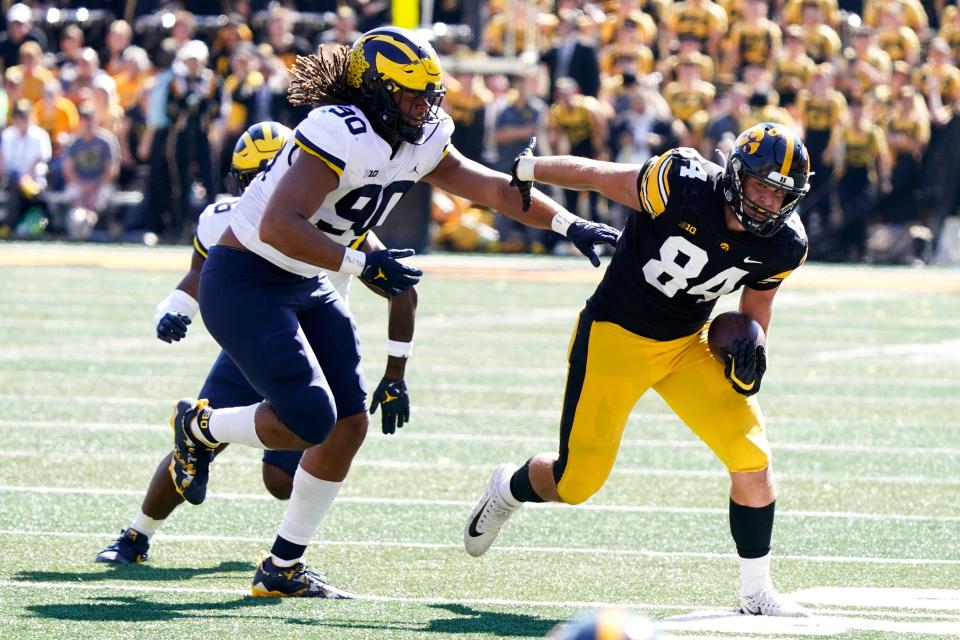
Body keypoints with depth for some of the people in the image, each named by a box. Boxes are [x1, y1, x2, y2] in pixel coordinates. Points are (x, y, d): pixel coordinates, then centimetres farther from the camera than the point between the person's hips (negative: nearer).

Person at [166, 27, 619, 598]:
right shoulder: (342, 136, -27)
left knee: (350, 423, 3)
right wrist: (361, 265, -31)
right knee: (309, 419, -18)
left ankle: (283, 569, 14)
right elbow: (277, 227, -33)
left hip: (305, 287, 9)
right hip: (245, 282, -9)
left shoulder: (420, 143, 1)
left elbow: (492, 187, 8)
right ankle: (200, 427, 11)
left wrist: (569, 223, 0)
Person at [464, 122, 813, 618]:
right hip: (616, 336, -4)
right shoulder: (683, 186, -28)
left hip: (688, 344, 4)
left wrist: (748, 343, -11)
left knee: (752, 460, -11)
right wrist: (525, 170, -3)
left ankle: (756, 594, 5)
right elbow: (594, 176, -15)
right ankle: (508, 488, 37)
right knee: (576, 483, 2)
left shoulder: (781, 246, -11)